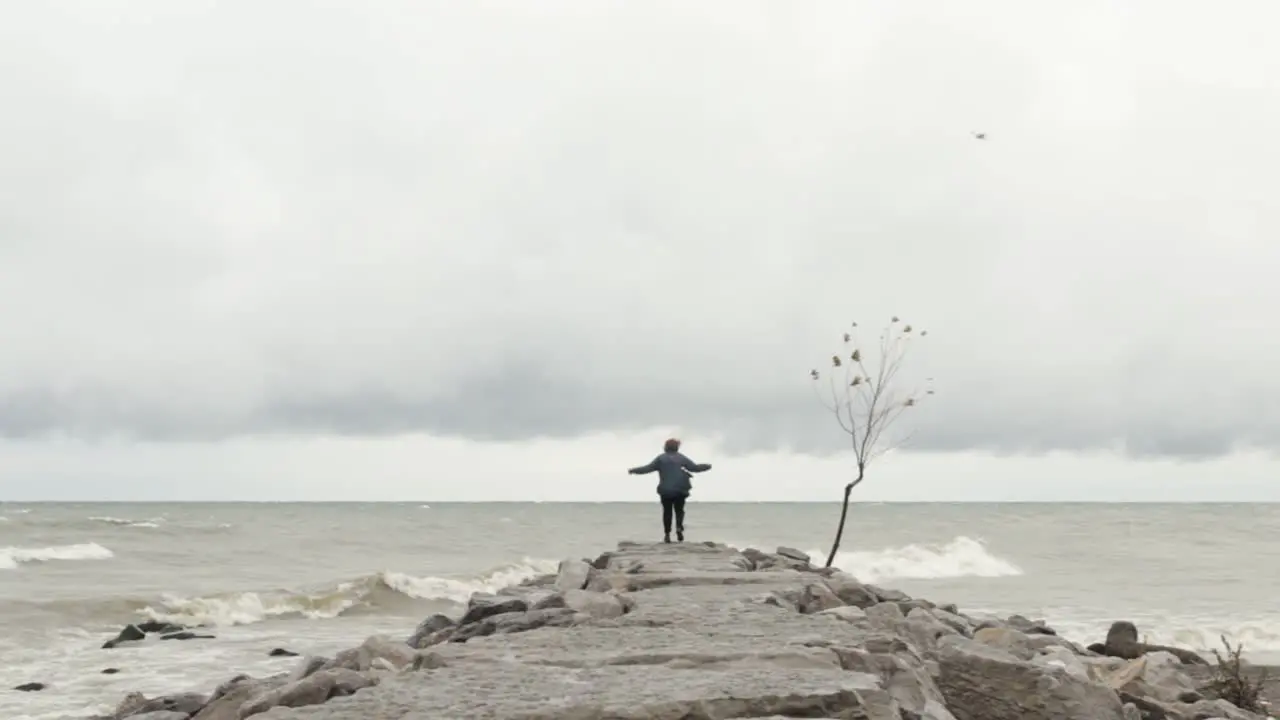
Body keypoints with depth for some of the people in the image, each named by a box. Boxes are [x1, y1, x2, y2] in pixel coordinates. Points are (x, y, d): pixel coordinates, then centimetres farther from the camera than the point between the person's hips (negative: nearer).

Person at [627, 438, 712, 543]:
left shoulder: (661, 458, 2)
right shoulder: (681, 458, 5)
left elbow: (648, 468, -1)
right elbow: (695, 467, 5)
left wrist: (634, 470, 10)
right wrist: (707, 466, 20)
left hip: (666, 491, 0)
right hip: (680, 490, 1)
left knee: (667, 511, 7)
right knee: (679, 510, 12)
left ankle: (667, 534, 0)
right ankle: (679, 527, -15)